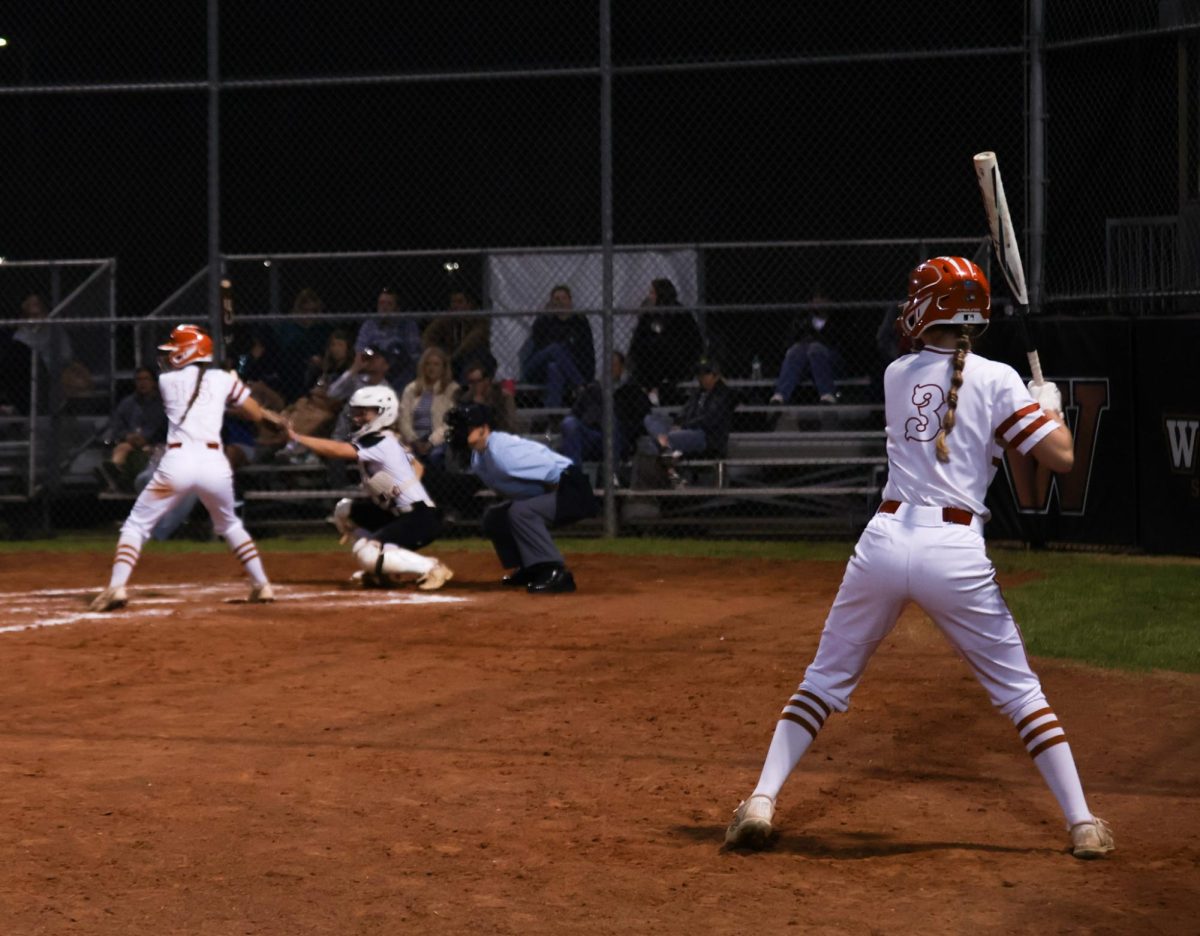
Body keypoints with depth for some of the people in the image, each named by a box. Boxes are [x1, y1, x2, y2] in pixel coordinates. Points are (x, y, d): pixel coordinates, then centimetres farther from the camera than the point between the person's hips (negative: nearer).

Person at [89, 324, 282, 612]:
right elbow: (256, 415, 14)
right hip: (215, 462, 2)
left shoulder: (165, 380, 13)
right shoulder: (224, 379, 13)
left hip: (177, 461, -2)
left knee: (136, 525, 6)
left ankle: (117, 586, -12)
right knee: (229, 525, 28)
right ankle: (262, 585, 24)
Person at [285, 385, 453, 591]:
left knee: (365, 553, -22)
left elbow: (337, 450, -27)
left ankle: (432, 568, -12)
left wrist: (297, 437, -25)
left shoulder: (382, 444, -18)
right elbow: (417, 466, 21)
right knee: (344, 509, 12)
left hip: (422, 519, -10)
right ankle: (380, 570, 12)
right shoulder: (388, 442, 10)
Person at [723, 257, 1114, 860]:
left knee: (826, 678, 14)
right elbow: (1062, 457, -2)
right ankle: (1082, 823, 9)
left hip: (884, 540, 2)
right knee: (1019, 690, 11)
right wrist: (1049, 404, 15)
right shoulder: (996, 380, 1)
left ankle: (761, 800, 3)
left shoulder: (896, 376, 12)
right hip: (957, 554, -2)